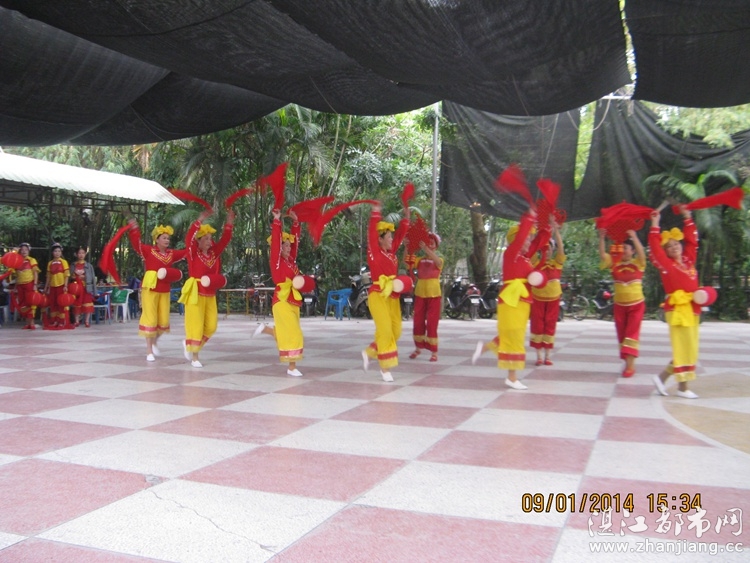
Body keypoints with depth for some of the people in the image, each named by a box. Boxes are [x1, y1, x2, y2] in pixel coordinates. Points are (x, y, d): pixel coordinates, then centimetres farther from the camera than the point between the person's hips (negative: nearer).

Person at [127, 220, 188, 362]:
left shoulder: (171, 253, 10)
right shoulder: (149, 251, -3)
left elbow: (187, 252, 15)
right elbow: (136, 243, -13)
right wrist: (134, 228, -23)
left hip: (165, 290, 5)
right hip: (150, 289, -5)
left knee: (164, 320, 6)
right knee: (150, 318, -3)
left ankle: (154, 342, 34)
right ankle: (149, 351, 6)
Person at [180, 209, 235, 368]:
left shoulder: (214, 253, 8)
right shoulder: (193, 253, -6)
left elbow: (225, 240, 4)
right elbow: (188, 239, -22)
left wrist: (229, 223, -8)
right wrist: (200, 221, -29)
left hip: (210, 294, 6)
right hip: (196, 293, -6)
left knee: (211, 326, 6)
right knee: (196, 325, -2)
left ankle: (189, 345, 28)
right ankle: (195, 357, 9)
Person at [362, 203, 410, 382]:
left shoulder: (391, 252, 11)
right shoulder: (374, 253, -7)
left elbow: (401, 233, 17)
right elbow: (371, 233, -18)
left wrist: (406, 215, 14)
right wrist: (375, 213, -18)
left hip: (393, 297, 8)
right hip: (378, 296, -8)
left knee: (395, 331, 6)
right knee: (385, 331, -10)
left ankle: (369, 352, 25)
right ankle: (385, 369, -3)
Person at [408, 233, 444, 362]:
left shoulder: (439, 261, 0)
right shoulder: (420, 260, 7)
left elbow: (437, 261, -25)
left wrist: (426, 249, -41)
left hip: (434, 295, -3)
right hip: (420, 294, 3)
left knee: (432, 324, -2)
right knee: (418, 322, 9)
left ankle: (434, 352, 3)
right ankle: (418, 348, 25)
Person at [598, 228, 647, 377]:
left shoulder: (638, 263, -5)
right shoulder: (615, 263, 1)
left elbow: (641, 252, -25)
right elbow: (602, 254, -11)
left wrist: (634, 237, -35)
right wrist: (602, 238, -23)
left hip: (636, 304, -4)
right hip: (619, 305, 4)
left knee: (631, 334, -8)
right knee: (622, 335, 7)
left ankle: (630, 365, -9)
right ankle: (628, 364, 16)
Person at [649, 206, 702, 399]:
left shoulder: (689, 260, 12)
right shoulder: (666, 265, -4)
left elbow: (692, 240, 19)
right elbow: (654, 248, -13)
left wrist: (687, 218, 18)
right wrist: (655, 226, -11)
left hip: (692, 309, 7)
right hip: (678, 310, -7)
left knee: (689, 350, 8)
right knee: (683, 349, -4)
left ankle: (662, 377, 16)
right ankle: (682, 388, 5)